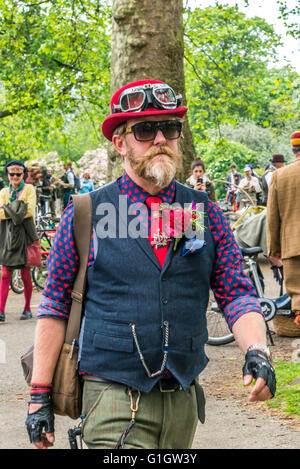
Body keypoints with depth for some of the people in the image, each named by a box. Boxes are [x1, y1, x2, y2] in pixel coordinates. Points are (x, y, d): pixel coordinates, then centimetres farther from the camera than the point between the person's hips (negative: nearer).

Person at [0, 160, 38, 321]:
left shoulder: (29, 189, 5)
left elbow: (30, 211, -9)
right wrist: (16, 210, -17)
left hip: (24, 234, -2)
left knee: (25, 274, 2)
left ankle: (27, 309, 13)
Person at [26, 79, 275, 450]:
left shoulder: (206, 213, 7)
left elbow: (236, 293, 4)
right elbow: (54, 308, 2)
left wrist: (257, 351, -16)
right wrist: (39, 396, 0)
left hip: (184, 401, 4)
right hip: (114, 403, -3)